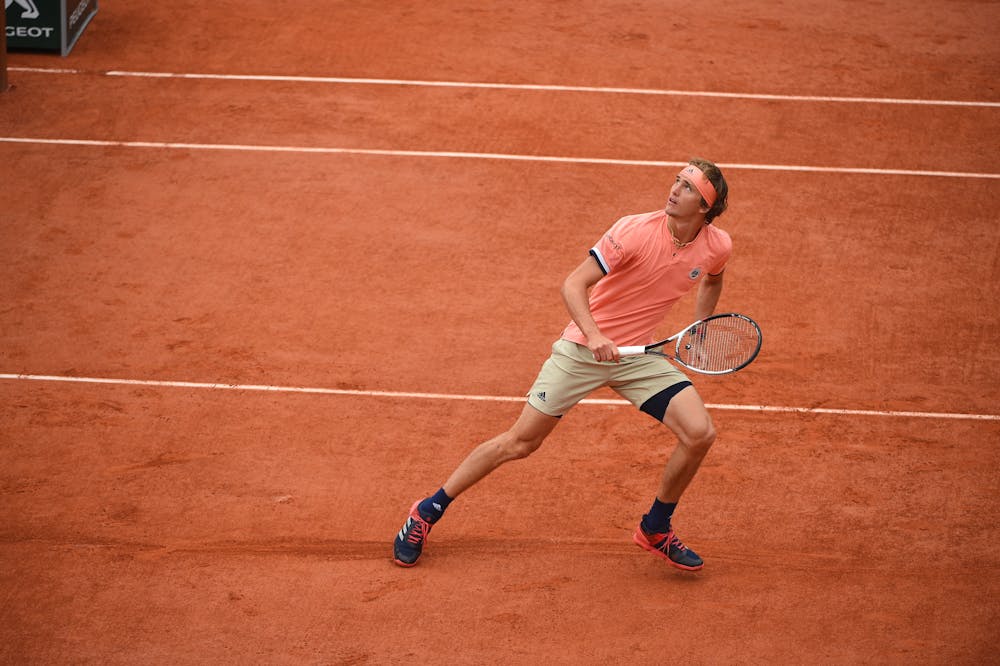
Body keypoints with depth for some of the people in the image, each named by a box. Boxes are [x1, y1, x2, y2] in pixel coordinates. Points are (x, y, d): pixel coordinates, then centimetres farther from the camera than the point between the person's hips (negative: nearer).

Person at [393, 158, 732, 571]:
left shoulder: (717, 247, -7)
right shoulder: (635, 231, -22)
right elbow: (574, 285, -23)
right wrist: (593, 334, -38)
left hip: (637, 354, 4)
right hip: (583, 347, -4)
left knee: (699, 433, -14)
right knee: (519, 443, 0)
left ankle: (655, 530, 10)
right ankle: (429, 511, 16)